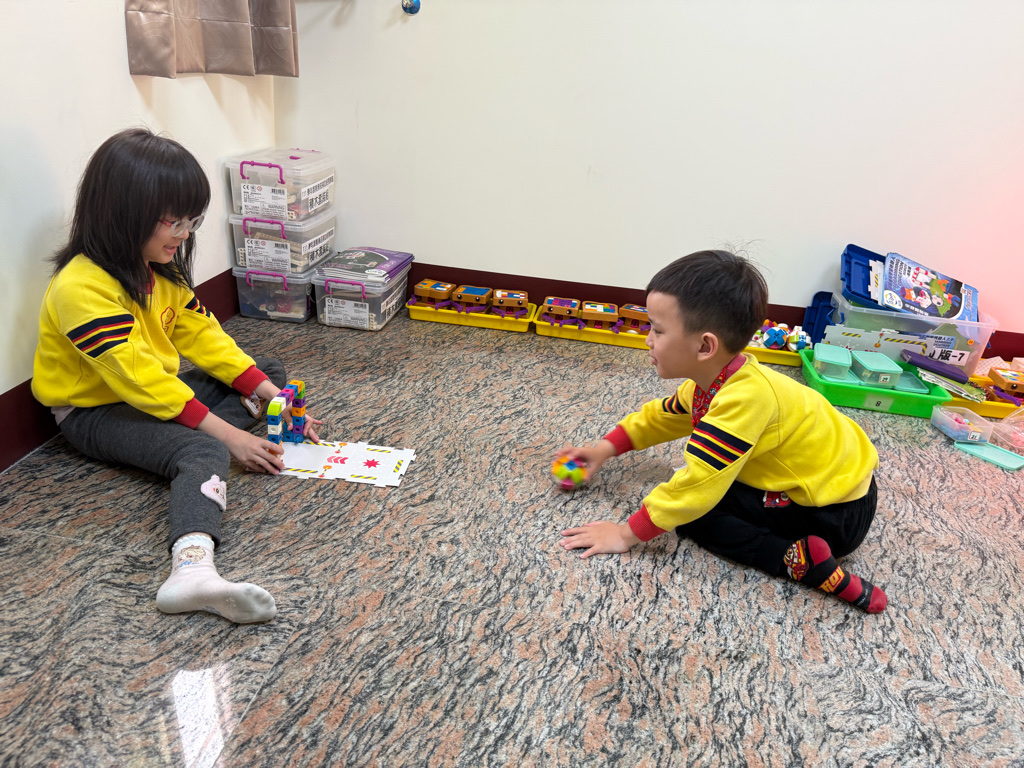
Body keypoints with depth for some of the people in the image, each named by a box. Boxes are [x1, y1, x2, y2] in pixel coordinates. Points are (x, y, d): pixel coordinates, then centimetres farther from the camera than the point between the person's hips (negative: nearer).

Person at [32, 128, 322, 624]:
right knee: (203, 452, -36)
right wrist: (225, 432, -32)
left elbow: (203, 336, 1)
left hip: (159, 392, 10)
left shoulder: (160, 270, 3)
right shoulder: (82, 288, -26)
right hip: (95, 412, -10)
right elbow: (137, 377, -31)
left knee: (271, 373, 7)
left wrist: (270, 396, -9)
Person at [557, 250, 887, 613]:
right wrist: (605, 448, 9)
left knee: (693, 513, -13)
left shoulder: (743, 399, -33)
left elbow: (695, 489, -33)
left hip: (838, 515, -10)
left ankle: (799, 558, -18)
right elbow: (662, 415, 18)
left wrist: (627, 533, -23)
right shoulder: (715, 378, -2)